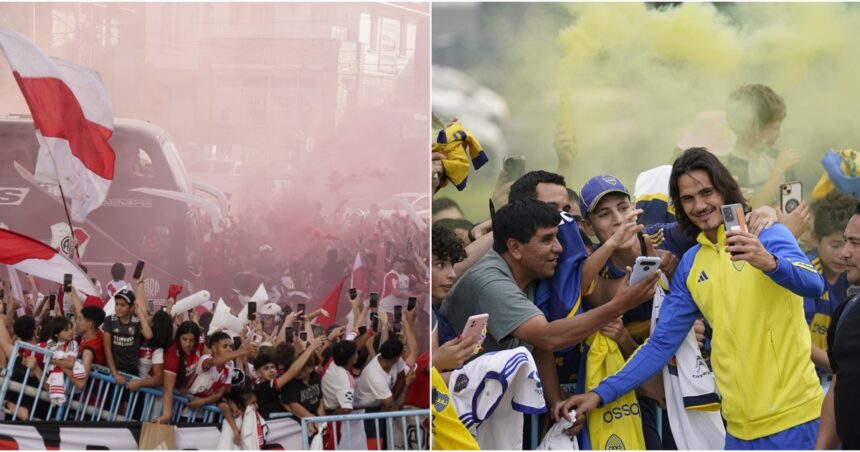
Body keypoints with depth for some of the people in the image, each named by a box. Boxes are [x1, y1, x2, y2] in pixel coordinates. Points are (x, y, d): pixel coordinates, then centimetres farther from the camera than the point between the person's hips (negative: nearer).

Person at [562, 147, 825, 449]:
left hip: (789, 414, -5)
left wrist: (770, 263, -40)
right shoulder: (690, 265, 11)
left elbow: (814, 285, -21)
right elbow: (661, 344, 14)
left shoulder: (768, 235, -4)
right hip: (740, 424, 5)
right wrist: (602, 394, 6)